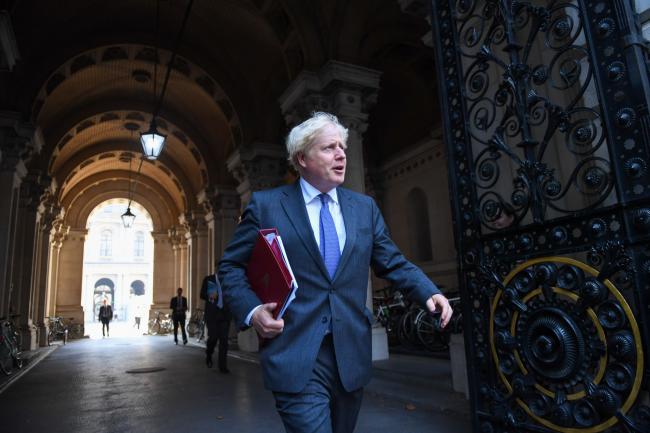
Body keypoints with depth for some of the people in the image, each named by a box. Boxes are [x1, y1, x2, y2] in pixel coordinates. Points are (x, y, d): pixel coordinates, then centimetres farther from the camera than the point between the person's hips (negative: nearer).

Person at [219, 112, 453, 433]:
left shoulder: (365, 207, 9)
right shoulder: (266, 204, -2)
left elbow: (392, 263, 11)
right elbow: (230, 266, 2)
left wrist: (429, 292, -6)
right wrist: (251, 311, -14)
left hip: (352, 355, 5)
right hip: (296, 356, -4)